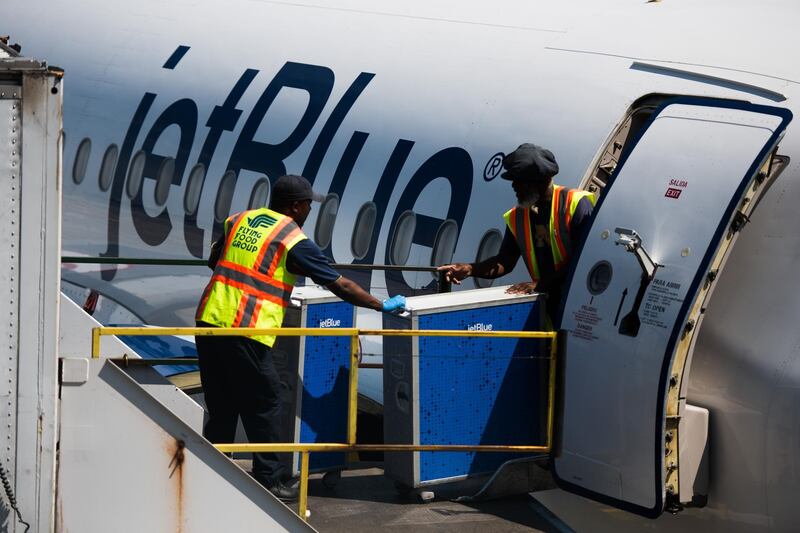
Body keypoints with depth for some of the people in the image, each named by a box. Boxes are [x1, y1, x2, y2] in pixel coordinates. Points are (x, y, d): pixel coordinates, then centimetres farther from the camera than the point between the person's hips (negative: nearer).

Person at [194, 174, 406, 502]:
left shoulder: (239, 220, 14)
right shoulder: (293, 240, -3)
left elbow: (214, 262, 29)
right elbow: (340, 286, -1)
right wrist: (383, 306, 10)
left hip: (209, 319, 7)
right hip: (246, 331, -7)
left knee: (221, 406, 17)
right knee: (263, 406, 5)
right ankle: (269, 481, 9)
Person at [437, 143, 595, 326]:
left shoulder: (577, 205, -10)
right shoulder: (516, 217, 9)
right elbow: (505, 261, 15)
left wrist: (540, 284, -20)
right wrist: (470, 269, -3)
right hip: (547, 303, 5)